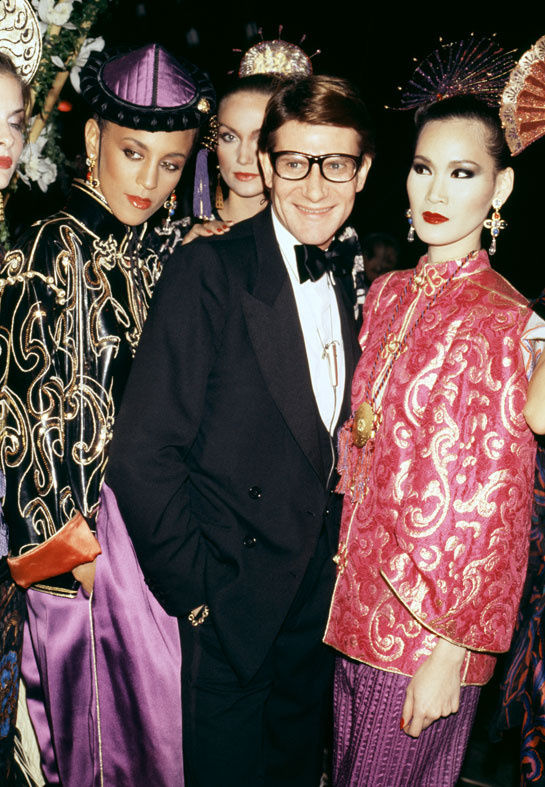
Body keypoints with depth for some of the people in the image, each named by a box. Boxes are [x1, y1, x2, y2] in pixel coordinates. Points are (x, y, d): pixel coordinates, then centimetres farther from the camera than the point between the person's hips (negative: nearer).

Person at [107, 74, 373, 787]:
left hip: (317, 598, 6)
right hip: (227, 608, -6)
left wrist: (343, 557, 1)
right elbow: (142, 455, -21)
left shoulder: (349, 285, 5)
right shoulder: (210, 271, -17)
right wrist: (195, 593, -16)